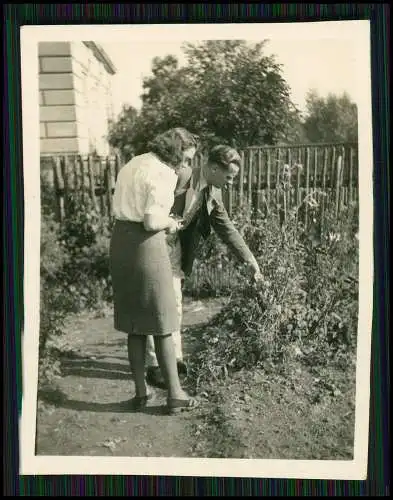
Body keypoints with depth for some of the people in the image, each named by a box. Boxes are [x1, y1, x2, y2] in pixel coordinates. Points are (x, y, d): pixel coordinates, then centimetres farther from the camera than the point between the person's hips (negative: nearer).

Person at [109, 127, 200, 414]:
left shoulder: (133, 165, 15)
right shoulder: (162, 173, -12)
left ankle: (141, 392, 21)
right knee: (162, 323, 3)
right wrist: (170, 223, -1)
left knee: (135, 324, 13)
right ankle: (174, 394, 12)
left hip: (121, 240, 8)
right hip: (146, 244, -8)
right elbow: (152, 220, -21)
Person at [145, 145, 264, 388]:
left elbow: (228, 229, 8)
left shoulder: (214, 193, 4)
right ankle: (155, 366, 11)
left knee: (175, 306, 14)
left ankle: (175, 358, 28)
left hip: (176, 256, 8)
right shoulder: (181, 178, -21)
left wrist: (251, 262, 7)